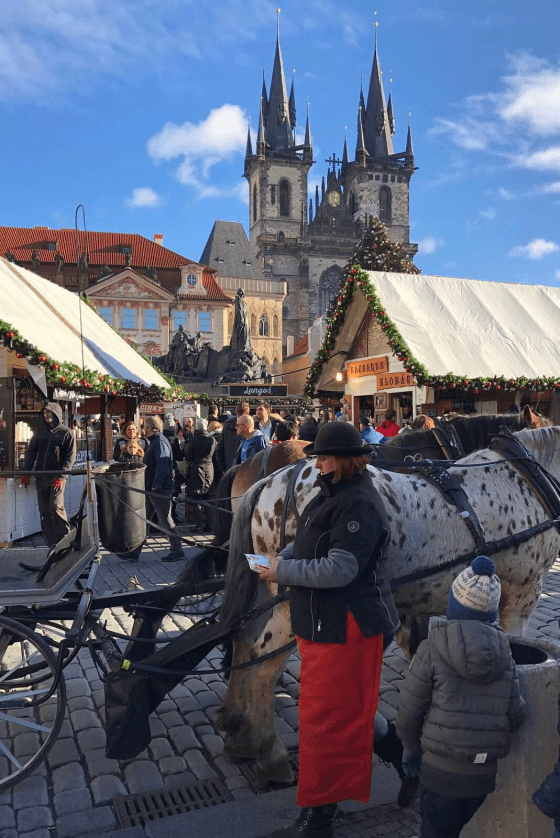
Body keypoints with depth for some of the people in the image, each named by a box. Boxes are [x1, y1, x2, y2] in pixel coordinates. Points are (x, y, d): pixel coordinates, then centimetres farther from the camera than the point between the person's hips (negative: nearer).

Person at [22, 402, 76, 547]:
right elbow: (31, 453, 16)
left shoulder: (66, 433, -1)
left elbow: (71, 457, -6)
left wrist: (61, 475, -16)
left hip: (57, 477, -5)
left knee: (56, 506, -15)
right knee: (44, 511, 5)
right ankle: (52, 543, 13)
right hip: (40, 477, 5)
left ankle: (65, 538, 3)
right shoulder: (39, 432, 13)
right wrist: (25, 473, 7)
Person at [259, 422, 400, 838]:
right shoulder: (330, 496, 9)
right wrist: (280, 558, -1)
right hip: (321, 624, 10)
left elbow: (339, 569, -28)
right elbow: (305, 542, 18)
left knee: (326, 719, 0)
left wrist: (284, 572, -20)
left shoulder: (358, 506, -23)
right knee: (322, 713, 25)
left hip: (345, 629, -10)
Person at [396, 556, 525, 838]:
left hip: (442, 771, -4)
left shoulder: (432, 649, -15)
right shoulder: (503, 651, -3)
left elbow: (408, 711, -10)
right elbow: (515, 715, 0)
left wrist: (411, 748, 9)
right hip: (484, 773, 5)